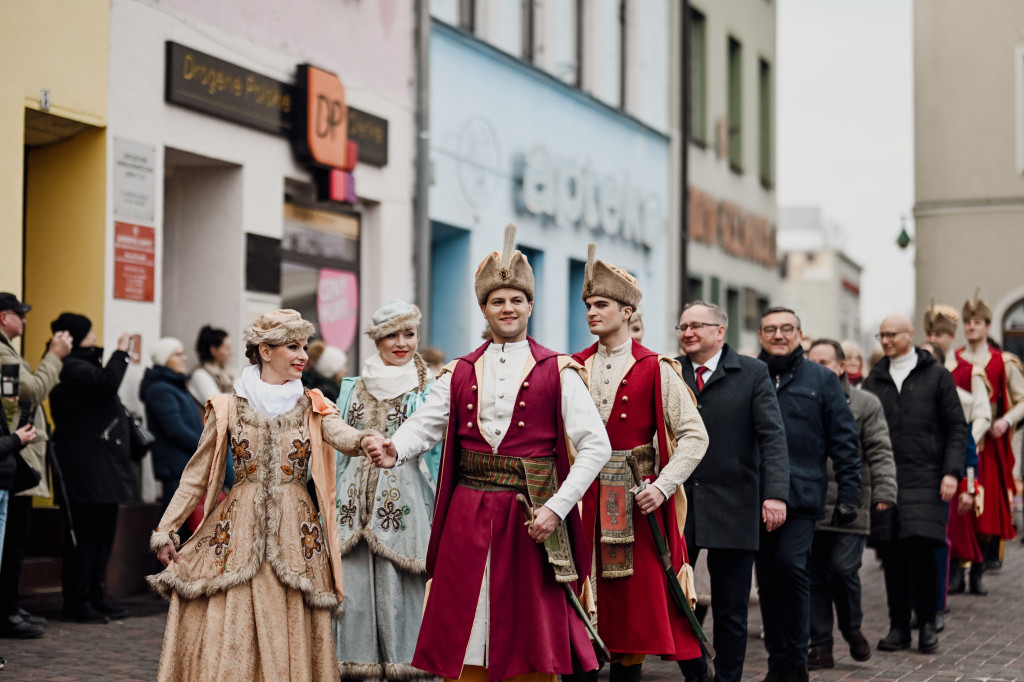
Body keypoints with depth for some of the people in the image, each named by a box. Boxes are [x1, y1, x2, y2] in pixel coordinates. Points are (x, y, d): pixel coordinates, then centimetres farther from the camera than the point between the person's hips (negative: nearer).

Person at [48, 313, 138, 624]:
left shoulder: (83, 366, 22)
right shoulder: (71, 368, -12)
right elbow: (107, 384, -26)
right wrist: (121, 352, -15)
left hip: (102, 469, 11)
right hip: (86, 468, -11)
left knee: (102, 535, 13)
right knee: (86, 536, -8)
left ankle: (95, 597, 20)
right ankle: (77, 603, -3)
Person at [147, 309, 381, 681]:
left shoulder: (312, 407, 6)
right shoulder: (228, 408, 4)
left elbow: (339, 434, -16)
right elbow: (196, 476, 8)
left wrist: (364, 440, -40)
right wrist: (165, 531, 4)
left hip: (294, 534, 1)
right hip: (237, 528, -1)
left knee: (291, 637, 0)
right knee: (226, 638, -4)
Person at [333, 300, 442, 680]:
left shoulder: (429, 390, 3)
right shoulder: (355, 387, 14)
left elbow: (438, 451, 2)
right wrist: (334, 502, 15)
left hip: (403, 503, -3)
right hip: (354, 502, 3)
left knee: (397, 591, -4)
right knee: (351, 588, 1)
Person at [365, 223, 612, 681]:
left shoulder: (558, 372, 2)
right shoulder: (459, 374, 12)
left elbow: (596, 445, -4)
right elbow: (424, 426, 1)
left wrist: (557, 507, -13)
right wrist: (393, 451, -22)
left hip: (530, 522, -2)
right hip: (468, 519, 3)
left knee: (534, 645, 1)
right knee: (463, 640, 4)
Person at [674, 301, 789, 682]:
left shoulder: (752, 373, 1)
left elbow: (772, 436, -5)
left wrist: (775, 493, -16)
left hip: (732, 507, -2)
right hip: (676, 504, 2)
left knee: (730, 609, 5)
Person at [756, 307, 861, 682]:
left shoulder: (821, 379, 6)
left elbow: (844, 440, 5)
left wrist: (848, 493, -2)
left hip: (802, 494, -2)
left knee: (791, 564, -17)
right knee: (768, 579, 6)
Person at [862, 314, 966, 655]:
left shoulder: (936, 376, 6)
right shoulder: (874, 380, 14)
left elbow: (957, 427, 4)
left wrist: (951, 472, -7)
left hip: (925, 479, -3)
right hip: (885, 481, 3)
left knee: (922, 549, -11)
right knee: (892, 555, 2)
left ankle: (927, 623, 5)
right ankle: (899, 627, 11)